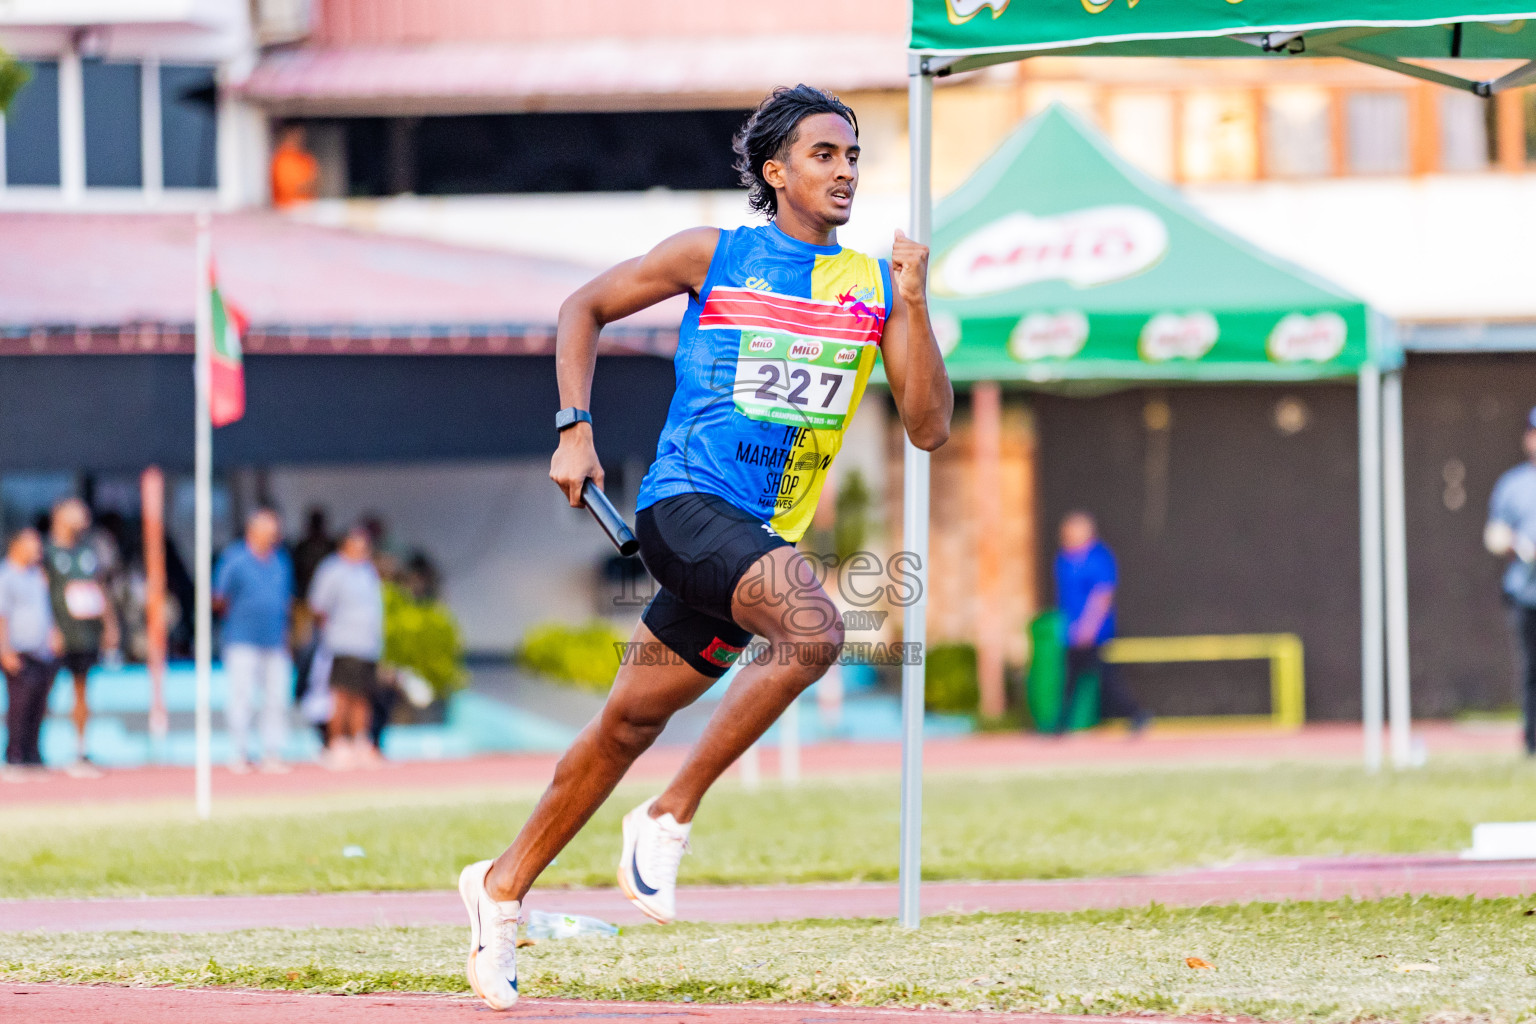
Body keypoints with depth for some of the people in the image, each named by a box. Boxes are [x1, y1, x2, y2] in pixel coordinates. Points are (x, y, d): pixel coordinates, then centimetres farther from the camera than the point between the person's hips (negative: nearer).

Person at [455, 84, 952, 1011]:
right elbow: (584, 310, 12)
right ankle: (671, 817, -17)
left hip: (767, 536, 5)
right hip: (687, 501, -5)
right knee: (814, 630, -30)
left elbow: (929, 428, 2)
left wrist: (913, 309, -10)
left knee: (632, 722, 10)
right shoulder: (712, 256, 1)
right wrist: (575, 431, 1)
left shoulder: (875, 286, 8)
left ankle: (503, 884, 26)